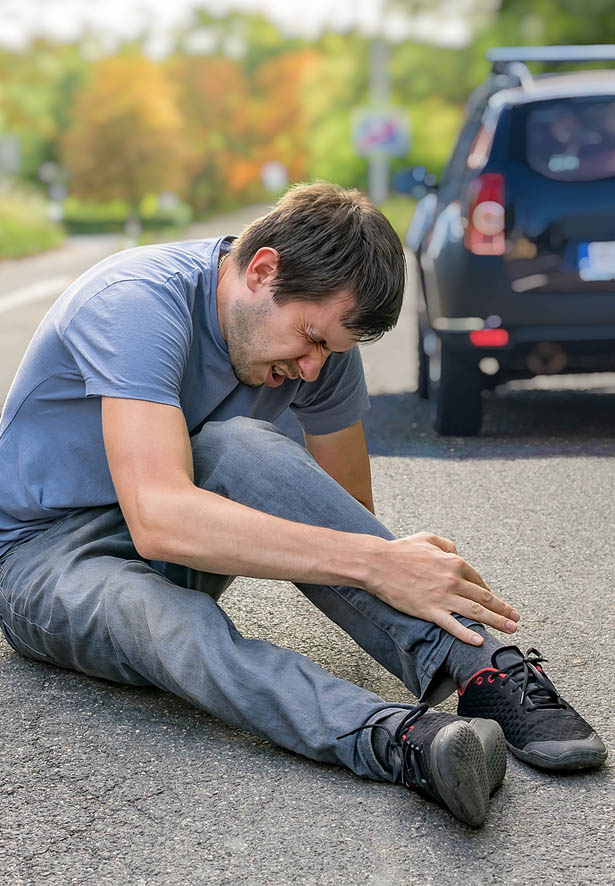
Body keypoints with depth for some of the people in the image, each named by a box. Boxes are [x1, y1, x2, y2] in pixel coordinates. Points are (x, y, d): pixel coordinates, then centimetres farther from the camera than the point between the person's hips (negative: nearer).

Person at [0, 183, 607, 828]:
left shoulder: (321, 329, -8)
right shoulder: (139, 303, -29)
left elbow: (349, 512, 1)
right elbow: (160, 519, -42)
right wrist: (373, 562, -44)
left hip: (175, 545, 4)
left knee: (233, 447, -31)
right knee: (170, 620, -40)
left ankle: (475, 663, -38)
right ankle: (399, 741, -59)